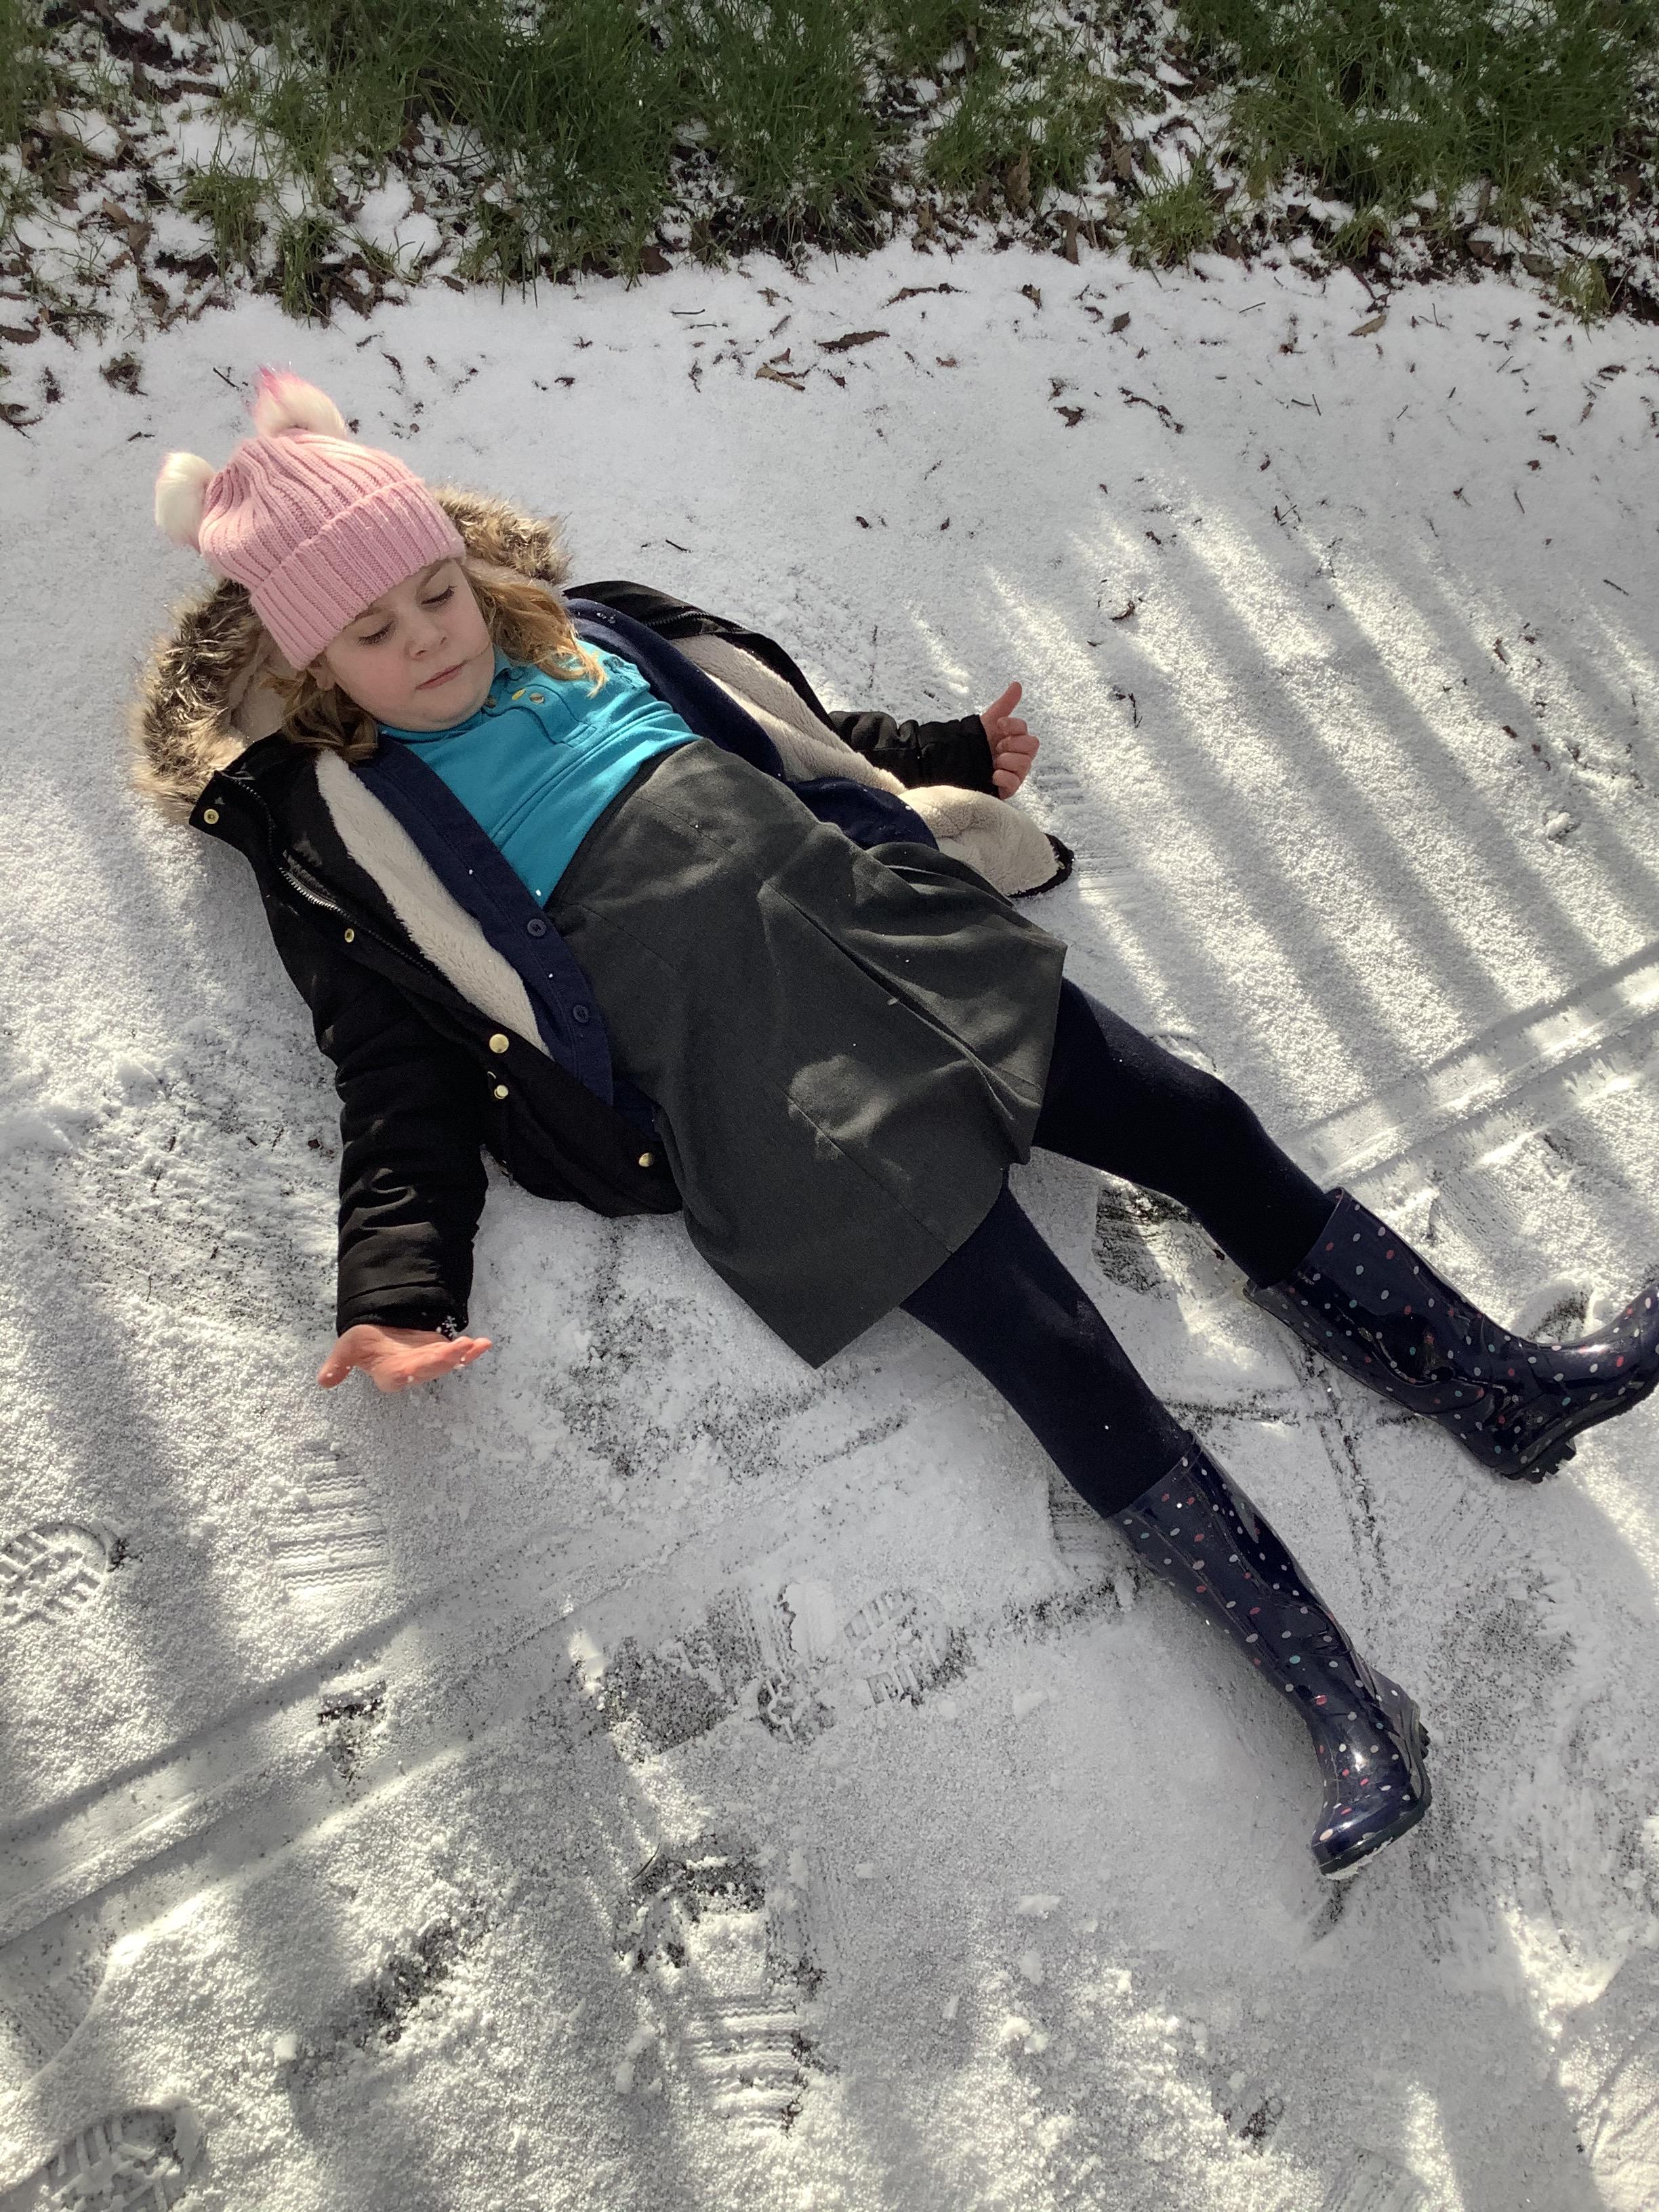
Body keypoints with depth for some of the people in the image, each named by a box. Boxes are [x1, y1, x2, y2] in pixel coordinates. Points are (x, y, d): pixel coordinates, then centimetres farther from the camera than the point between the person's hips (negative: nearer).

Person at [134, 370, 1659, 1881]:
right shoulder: (340, 840, 7)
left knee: (1204, 1130, -2)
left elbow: (802, 731, 32)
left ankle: (1508, 1393, 12)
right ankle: (1346, 1706, -8)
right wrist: (400, 1291, -13)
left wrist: (951, 760, 26)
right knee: (1055, 1354, -16)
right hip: (738, 1062, -5)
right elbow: (403, 1081, 0)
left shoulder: (591, 630, 21)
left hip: (878, 920, 6)